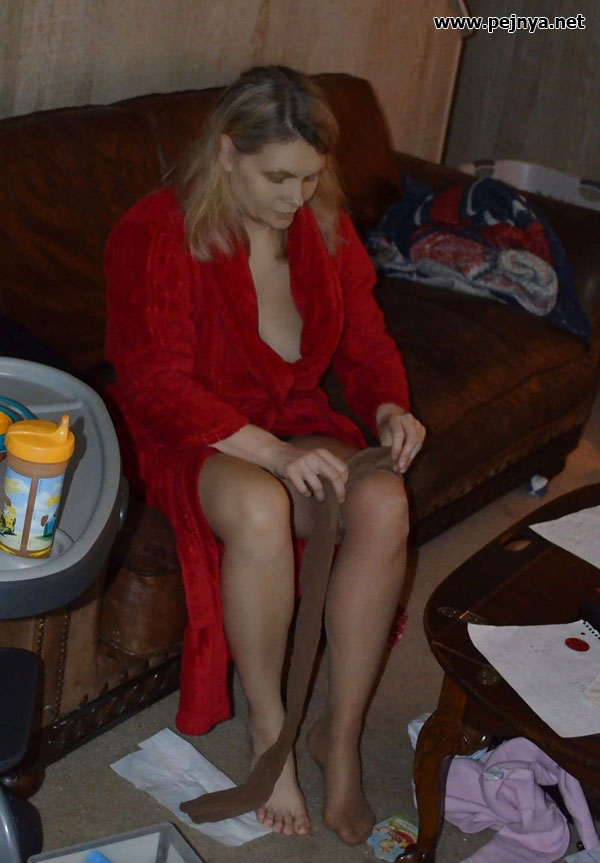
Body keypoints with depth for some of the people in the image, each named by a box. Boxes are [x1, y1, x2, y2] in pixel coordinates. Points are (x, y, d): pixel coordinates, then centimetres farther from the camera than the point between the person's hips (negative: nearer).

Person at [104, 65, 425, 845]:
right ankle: (267, 725, -15)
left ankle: (340, 734, -13)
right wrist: (273, 454, -31)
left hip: (295, 426, 5)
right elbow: (158, 386, -20)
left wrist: (389, 408, -14)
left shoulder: (326, 231, 2)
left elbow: (367, 342, 10)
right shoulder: (157, 235, -15)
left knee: (384, 506, -28)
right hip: (191, 438, -4)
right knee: (260, 508, -39)